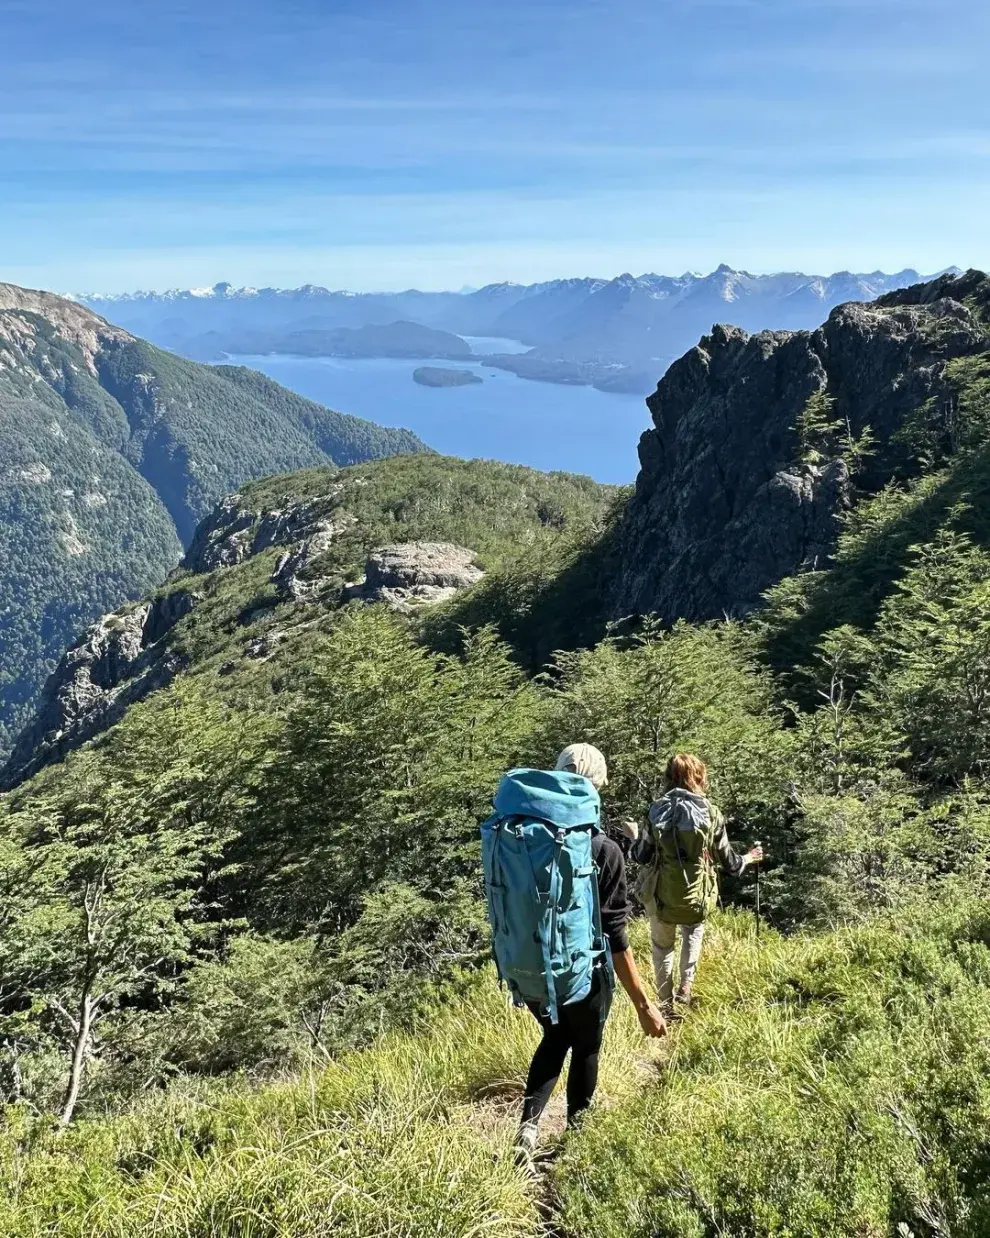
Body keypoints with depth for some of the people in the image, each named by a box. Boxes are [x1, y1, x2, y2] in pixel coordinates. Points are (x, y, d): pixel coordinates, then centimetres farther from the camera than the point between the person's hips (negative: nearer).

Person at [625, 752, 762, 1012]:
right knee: (693, 930, 32)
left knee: (662, 945, 21)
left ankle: (666, 1002, 29)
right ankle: (685, 986, 23)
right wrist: (746, 860, 22)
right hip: (696, 895, 1)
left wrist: (634, 837, 18)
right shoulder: (711, 813, -8)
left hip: (661, 894, -1)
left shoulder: (659, 810, -8)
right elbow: (727, 860, 0)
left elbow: (643, 857, -3)